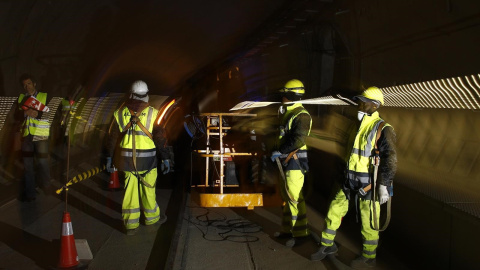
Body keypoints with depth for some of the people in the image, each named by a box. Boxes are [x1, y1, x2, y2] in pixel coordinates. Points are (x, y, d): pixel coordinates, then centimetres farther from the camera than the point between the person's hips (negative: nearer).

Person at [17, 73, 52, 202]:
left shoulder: (44, 96, 2)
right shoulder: (21, 98, 12)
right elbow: (17, 115, 5)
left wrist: (37, 114, -23)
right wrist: (25, 112, -16)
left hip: (41, 135, -3)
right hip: (26, 135, 3)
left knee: (43, 162, 2)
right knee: (28, 164, 4)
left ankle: (46, 185, 27)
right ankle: (30, 192, 13)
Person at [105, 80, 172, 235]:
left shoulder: (120, 113, 2)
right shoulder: (152, 113, -7)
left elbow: (112, 137, 6)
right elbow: (160, 138, -7)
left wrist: (109, 158, 14)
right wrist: (166, 159, 1)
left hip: (127, 158, 2)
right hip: (147, 159, -2)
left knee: (129, 190, 9)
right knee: (148, 189, 12)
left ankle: (131, 224, 15)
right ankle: (152, 218, 30)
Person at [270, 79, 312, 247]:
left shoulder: (301, 115, -15)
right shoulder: (288, 113, 16)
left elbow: (298, 140, -26)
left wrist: (280, 151, -21)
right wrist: (278, 152, 14)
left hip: (295, 161, -10)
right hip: (285, 161, 10)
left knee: (295, 197, -7)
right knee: (286, 195, 15)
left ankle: (300, 233, 2)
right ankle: (288, 229, 25)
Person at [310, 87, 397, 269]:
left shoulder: (382, 129, -14)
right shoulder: (358, 126, 10)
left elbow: (390, 160, -17)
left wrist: (385, 186, -21)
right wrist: (345, 179, 22)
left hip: (369, 183, -7)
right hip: (351, 181, 7)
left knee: (368, 222, 6)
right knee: (334, 210, 11)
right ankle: (328, 245, 29)